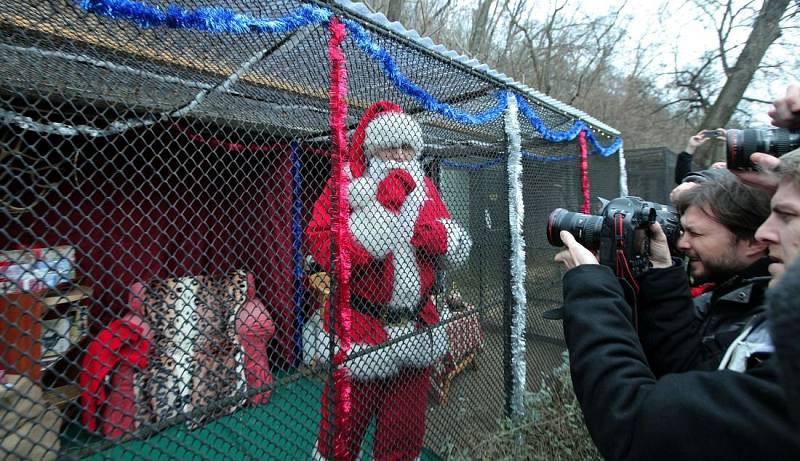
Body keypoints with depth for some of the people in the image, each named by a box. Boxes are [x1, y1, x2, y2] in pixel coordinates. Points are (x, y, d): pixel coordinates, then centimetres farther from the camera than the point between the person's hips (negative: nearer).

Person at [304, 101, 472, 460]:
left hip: (415, 332, 5)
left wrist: (428, 231, -15)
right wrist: (382, 207, -22)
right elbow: (324, 250, -21)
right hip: (359, 333, -4)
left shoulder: (425, 188, 7)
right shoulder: (346, 186, -6)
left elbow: (459, 252, 3)